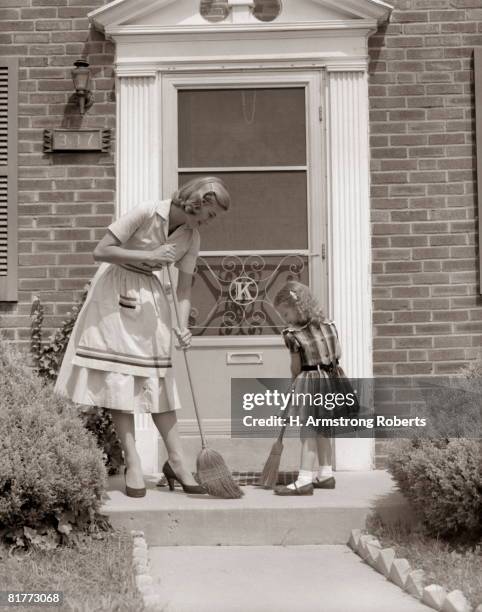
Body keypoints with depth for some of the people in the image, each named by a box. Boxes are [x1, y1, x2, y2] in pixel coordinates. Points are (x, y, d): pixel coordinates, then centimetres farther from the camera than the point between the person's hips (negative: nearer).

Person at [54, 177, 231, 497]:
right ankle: (133, 463, -1)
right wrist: (148, 256, -23)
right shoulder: (146, 213, -19)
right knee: (119, 379, -6)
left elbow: (184, 289, 0)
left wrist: (183, 326, -16)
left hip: (150, 298, 5)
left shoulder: (192, 238, -3)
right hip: (116, 292, -5)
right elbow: (101, 251, -19)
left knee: (157, 380, 2)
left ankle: (177, 461, 7)